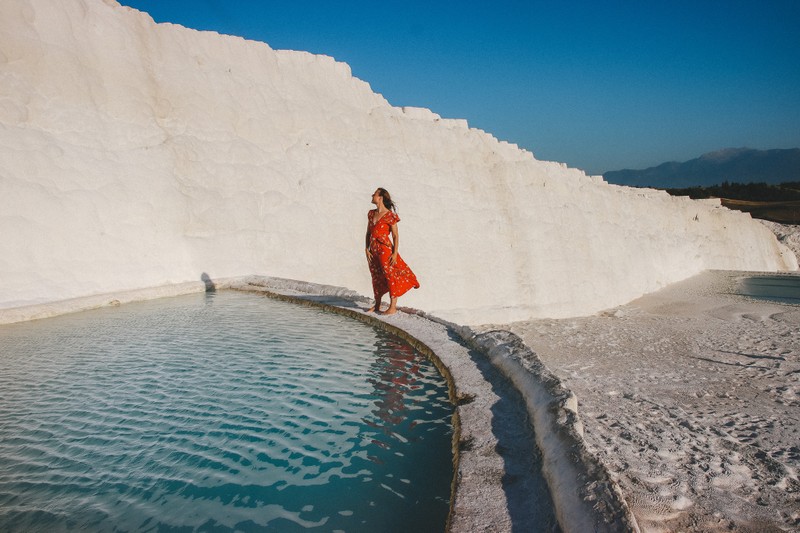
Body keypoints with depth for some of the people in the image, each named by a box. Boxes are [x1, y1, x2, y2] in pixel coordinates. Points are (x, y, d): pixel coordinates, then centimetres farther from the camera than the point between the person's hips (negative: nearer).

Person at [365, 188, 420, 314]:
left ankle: (393, 307, 4)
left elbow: (395, 236, -8)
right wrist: (367, 249, 4)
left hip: (385, 249, -7)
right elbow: (368, 233, 14)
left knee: (390, 276, -2)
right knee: (376, 277, 13)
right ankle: (377, 305, 24)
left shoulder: (389, 215, -8)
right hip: (373, 251, 7)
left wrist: (395, 253, -13)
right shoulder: (371, 214, 10)